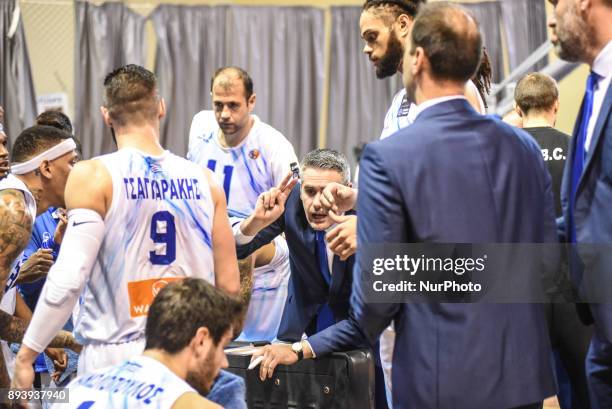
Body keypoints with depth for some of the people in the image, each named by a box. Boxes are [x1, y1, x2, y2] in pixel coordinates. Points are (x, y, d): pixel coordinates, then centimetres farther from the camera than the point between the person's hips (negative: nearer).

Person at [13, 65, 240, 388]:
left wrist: (26, 355, -8)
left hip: (114, 357, -4)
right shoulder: (203, 180, 5)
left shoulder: (92, 177, -7)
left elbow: (69, 278, -15)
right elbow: (229, 286, 6)